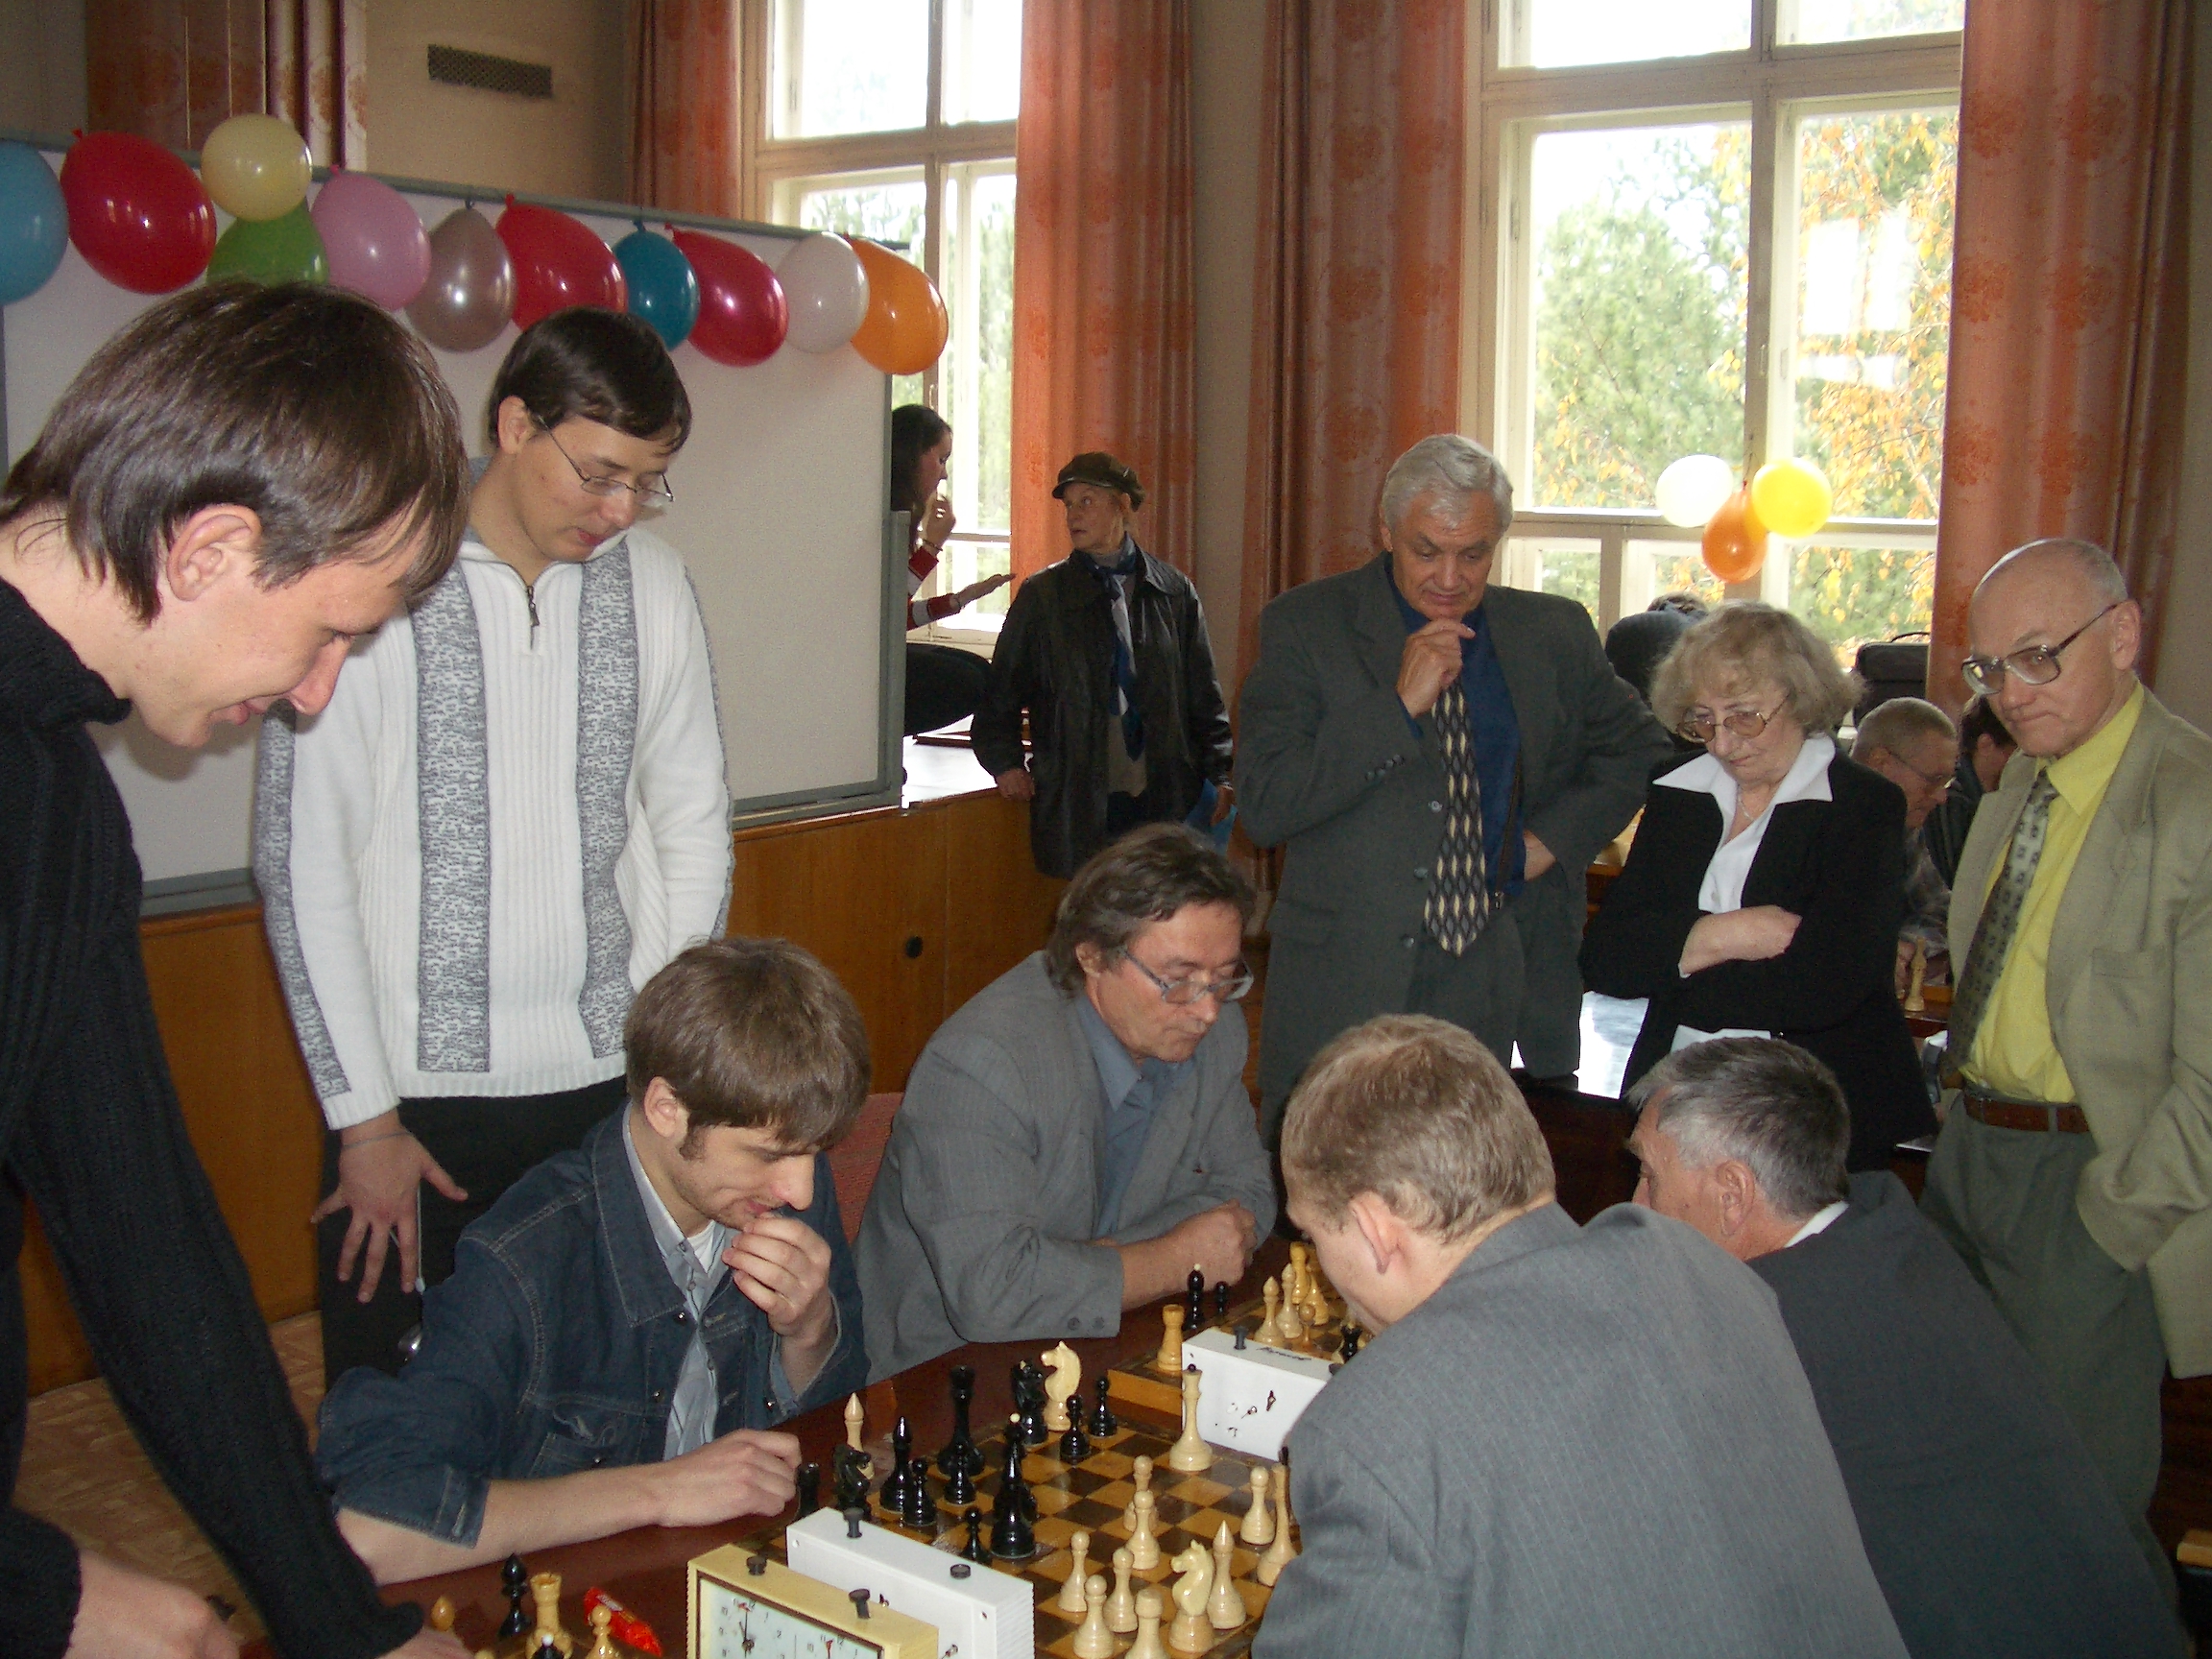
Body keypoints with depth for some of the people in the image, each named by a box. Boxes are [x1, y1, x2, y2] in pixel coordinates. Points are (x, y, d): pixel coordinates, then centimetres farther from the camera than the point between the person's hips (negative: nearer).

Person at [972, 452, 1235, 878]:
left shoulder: (1174, 592, 10)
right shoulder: (1043, 595, 8)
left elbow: (1204, 695, 11)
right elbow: (1001, 691, 12)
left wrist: (1218, 775, 4)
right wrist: (1004, 761, 0)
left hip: (1163, 799, 1)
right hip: (1078, 806, -1)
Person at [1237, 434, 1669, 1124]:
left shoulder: (1555, 633, 7)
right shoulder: (1303, 626, -2)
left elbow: (1638, 746, 23)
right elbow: (1263, 807, -10)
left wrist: (1558, 835, 5)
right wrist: (1399, 705, -17)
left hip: (1500, 984, 2)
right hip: (1345, 986, -2)